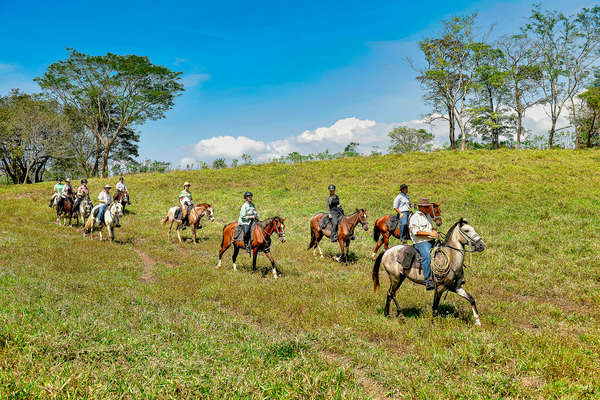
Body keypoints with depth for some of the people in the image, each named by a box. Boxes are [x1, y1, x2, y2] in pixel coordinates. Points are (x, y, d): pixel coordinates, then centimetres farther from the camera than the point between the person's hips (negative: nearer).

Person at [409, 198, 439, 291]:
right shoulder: (415, 217, -3)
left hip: (432, 241, 9)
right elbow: (416, 232, -13)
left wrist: (434, 232, 7)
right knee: (427, 256, -33)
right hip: (421, 242, -9)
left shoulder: (428, 216, 23)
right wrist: (430, 234, -17)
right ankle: (428, 281, -36)